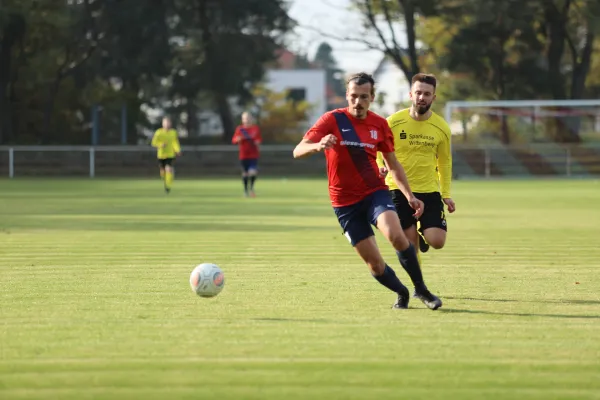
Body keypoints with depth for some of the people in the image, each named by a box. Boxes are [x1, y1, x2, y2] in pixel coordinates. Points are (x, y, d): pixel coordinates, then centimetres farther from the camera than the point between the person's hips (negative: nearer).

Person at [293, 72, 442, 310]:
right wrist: (318, 146, -38)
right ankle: (402, 293, 26)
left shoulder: (379, 125, 3)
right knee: (375, 264, -4)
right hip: (345, 202, -1)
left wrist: (409, 195, 7)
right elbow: (298, 152, -17)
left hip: (375, 192, 1)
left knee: (396, 235, -29)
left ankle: (421, 290, -11)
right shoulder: (332, 120, -8)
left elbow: (393, 165, 16)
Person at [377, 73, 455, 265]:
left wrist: (446, 195, 11)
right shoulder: (393, 122, -6)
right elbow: (379, 152, 4)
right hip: (399, 190, -2)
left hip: (430, 192, 2)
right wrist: (381, 170, -18)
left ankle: (423, 234, 27)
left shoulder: (441, 128, 1)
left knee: (437, 241, -10)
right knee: (410, 244, -4)